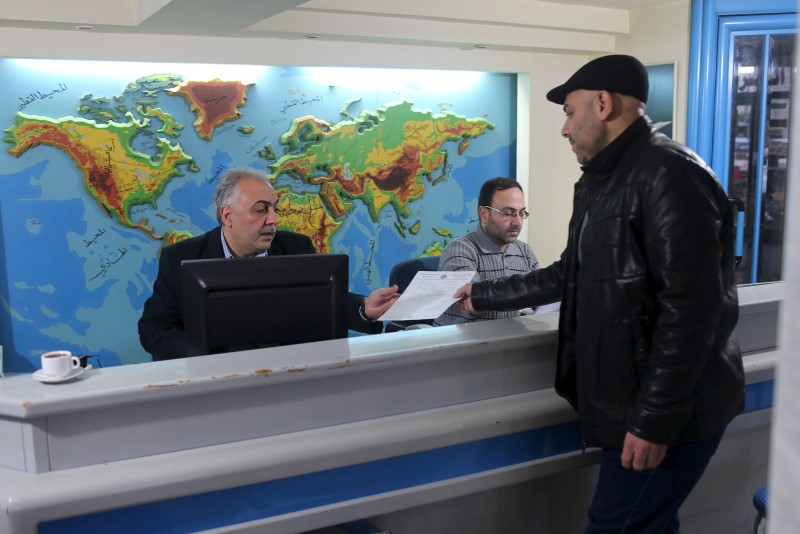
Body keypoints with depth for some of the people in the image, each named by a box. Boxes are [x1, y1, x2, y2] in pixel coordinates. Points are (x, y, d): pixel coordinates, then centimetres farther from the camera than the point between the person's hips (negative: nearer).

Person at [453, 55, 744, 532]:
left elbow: (691, 308, -24)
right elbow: (570, 275, 23)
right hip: (635, 402, 9)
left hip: (671, 411, -9)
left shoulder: (669, 174, -18)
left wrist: (654, 420, -23)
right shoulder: (603, 183, 15)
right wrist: (483, 296, 25)